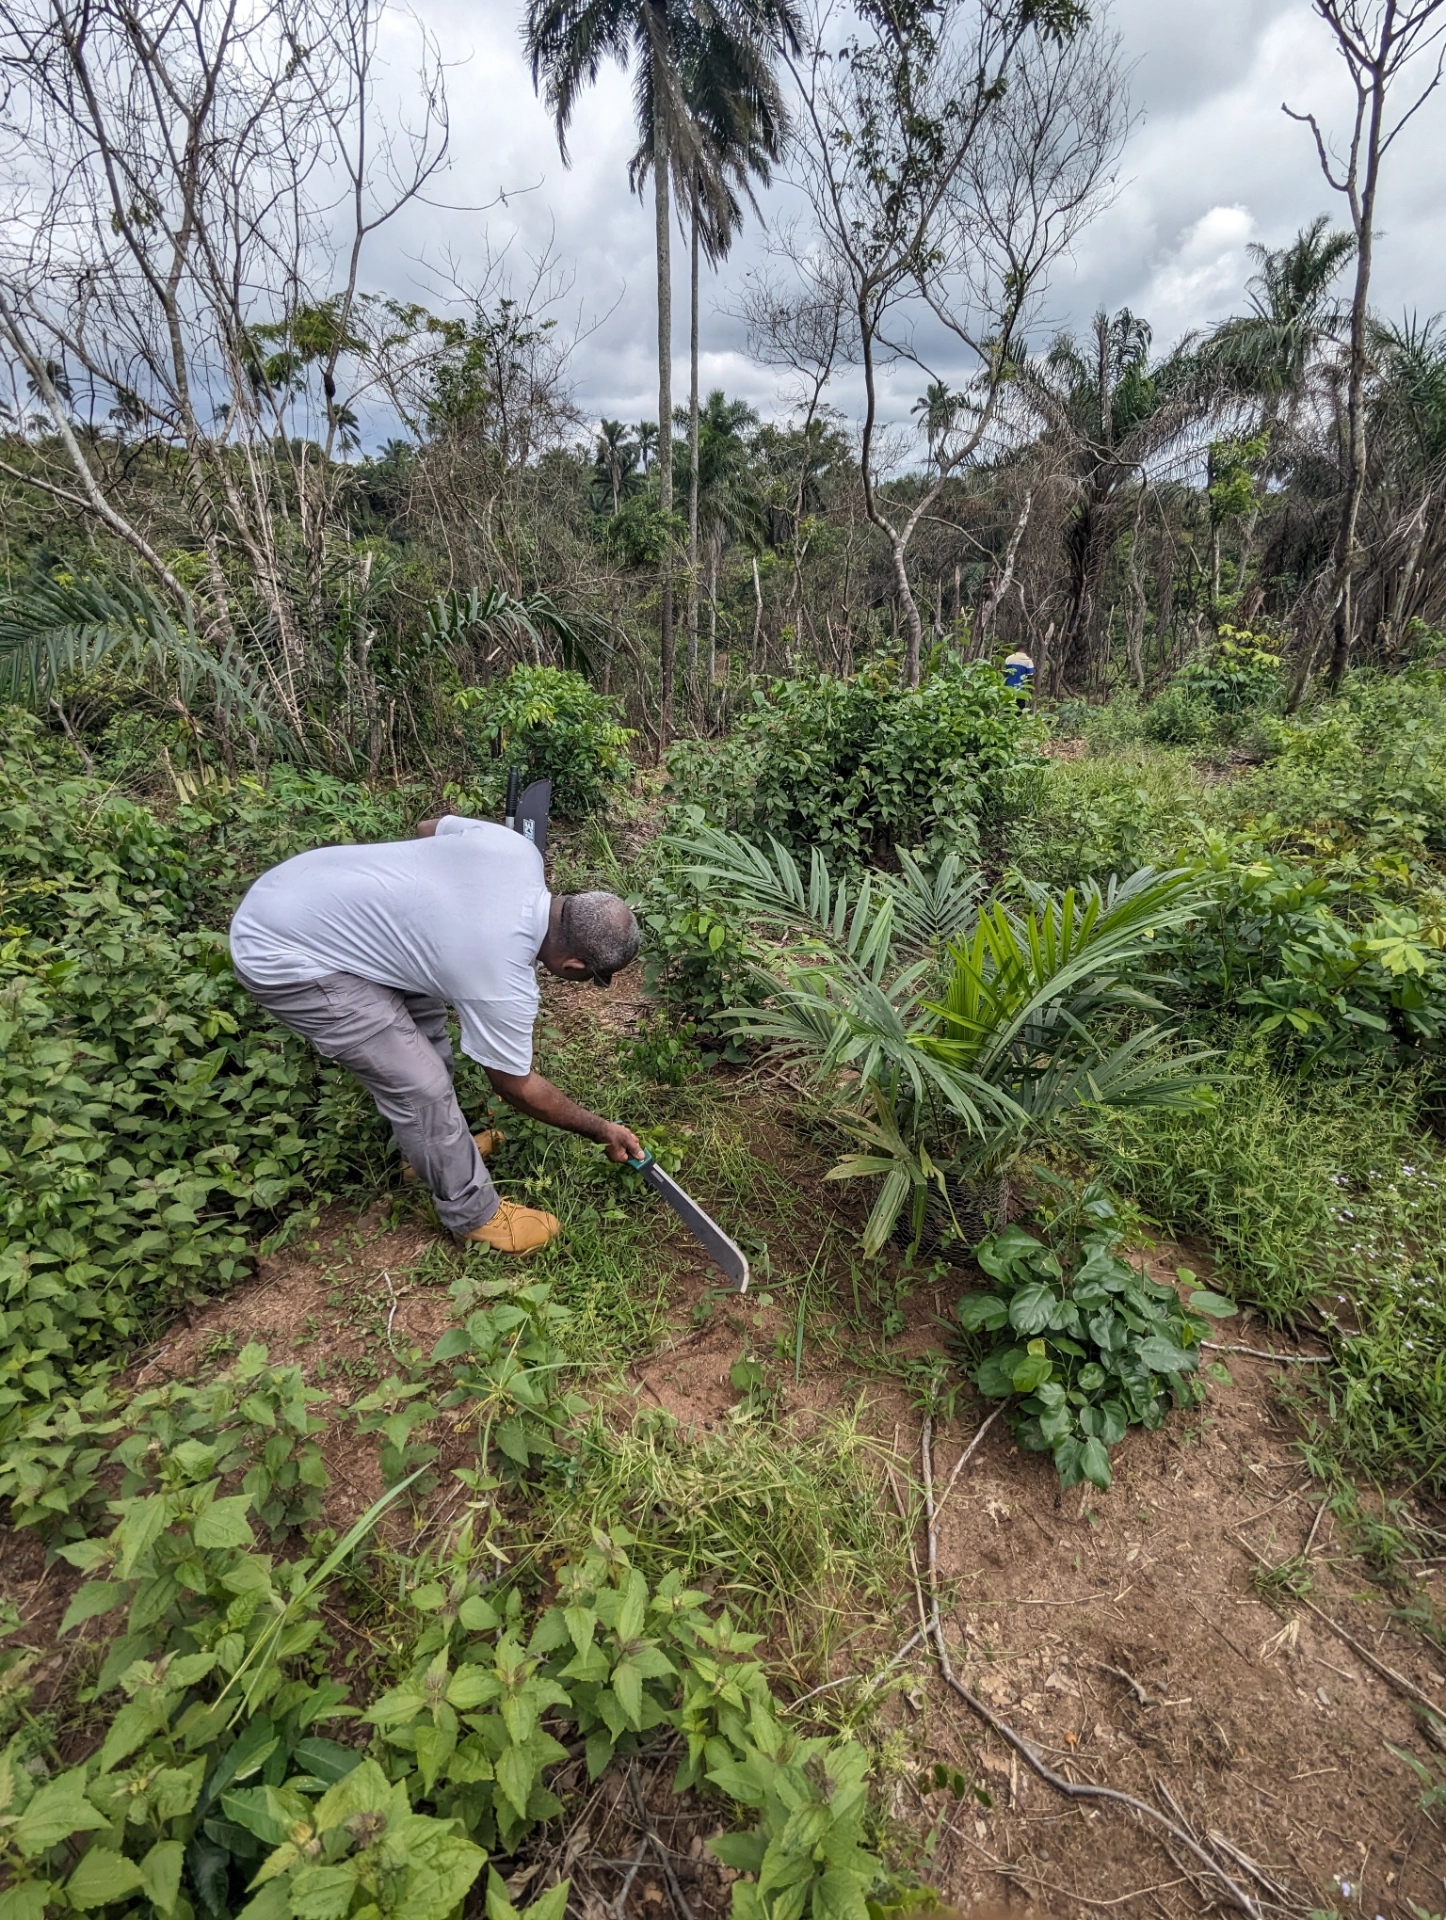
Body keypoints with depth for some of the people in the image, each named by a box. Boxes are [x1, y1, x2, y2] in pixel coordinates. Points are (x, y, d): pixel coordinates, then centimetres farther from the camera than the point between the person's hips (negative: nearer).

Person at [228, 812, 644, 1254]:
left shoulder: (518, 848, -9)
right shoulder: (502, 981, -25)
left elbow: (429, 828, 11)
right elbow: (517, 1086, -7)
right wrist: (602, 1130, 5)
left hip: (303, 886, 9)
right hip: (283, 957, -9)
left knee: (423, 1017, 17)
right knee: (420, 1085, -8)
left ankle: (435, 1144, 38)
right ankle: (474, 1212, 14)